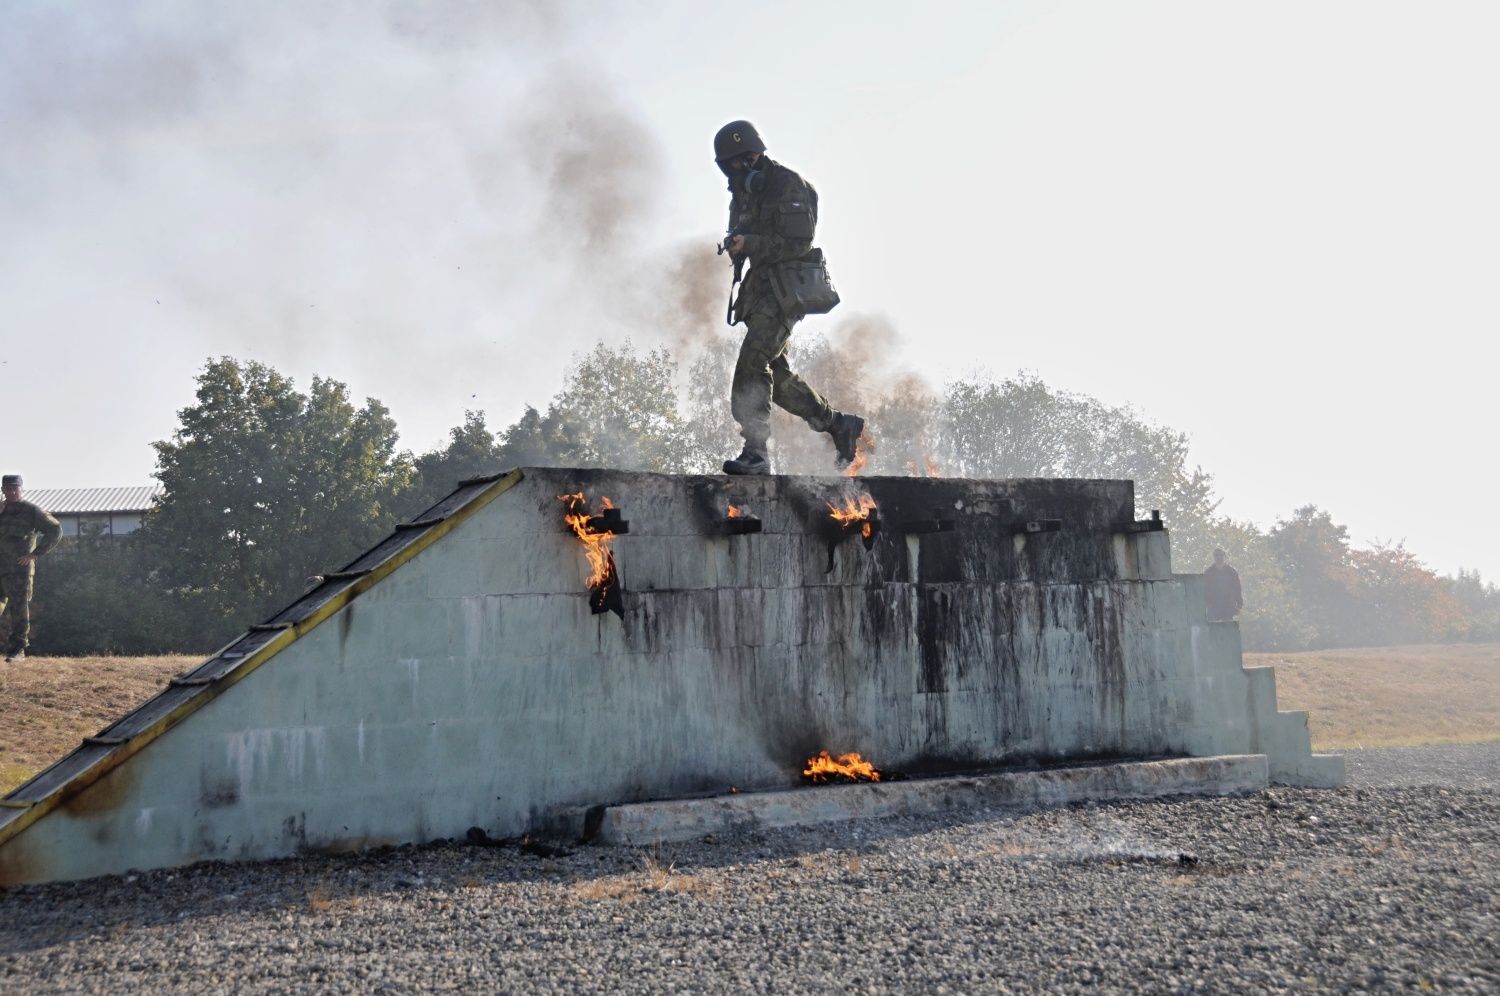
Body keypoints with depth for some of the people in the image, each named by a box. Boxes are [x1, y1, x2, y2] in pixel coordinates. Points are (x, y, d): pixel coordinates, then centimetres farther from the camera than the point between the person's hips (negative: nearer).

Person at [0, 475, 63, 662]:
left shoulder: (31, 511, -2)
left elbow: (55, 530, -5)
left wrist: (35, 553, -9)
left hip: (20, 569, -5)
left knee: (18, 609, -4)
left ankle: (18, 649, 0)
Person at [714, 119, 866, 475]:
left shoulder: (788, 186, -12)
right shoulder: (744, 190, 15)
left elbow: (799, 243, -19)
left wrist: (750, 244, -25)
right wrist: (735, 244, 3)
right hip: (760, 287, 10)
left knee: (752, 363, -19)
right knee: (775, 373, 10)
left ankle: (756, 453, -20)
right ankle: (838, 423, 24)